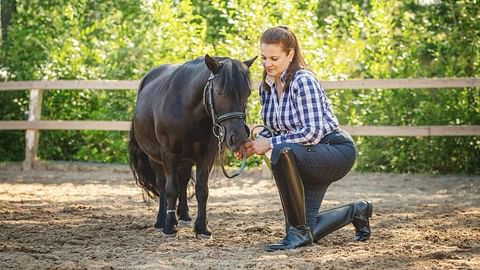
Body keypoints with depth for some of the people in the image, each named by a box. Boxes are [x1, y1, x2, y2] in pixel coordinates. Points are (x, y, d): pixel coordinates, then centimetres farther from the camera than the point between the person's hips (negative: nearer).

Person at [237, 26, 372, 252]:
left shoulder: (303, 81, -22)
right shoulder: (266, 86, 2)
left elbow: (312, 133, -28)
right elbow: (272, 128, 13)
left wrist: (270, 143, -26)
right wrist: (256, 142, -8)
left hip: (337, 152, -8)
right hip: (308, 159, 8)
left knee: (282, 151, -38)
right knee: (307, 235, 5)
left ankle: (299, 232, -23)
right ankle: (357, 211, 34)